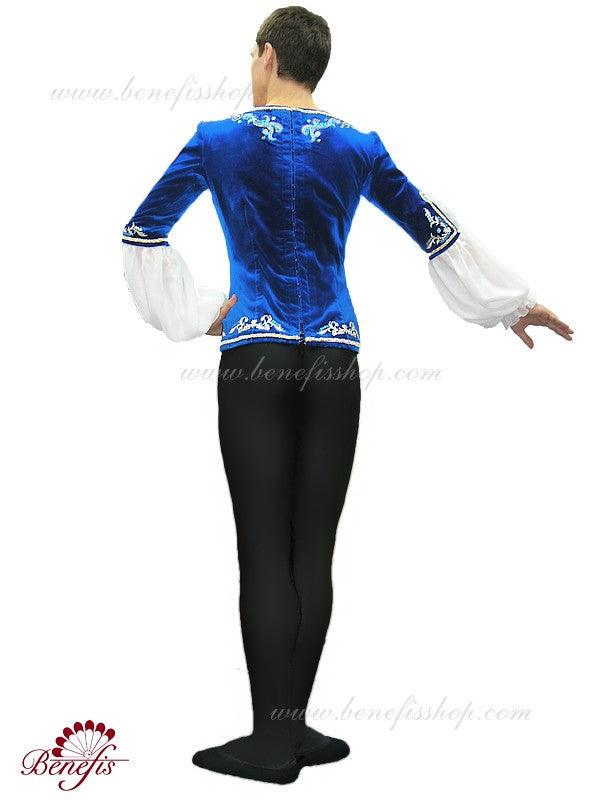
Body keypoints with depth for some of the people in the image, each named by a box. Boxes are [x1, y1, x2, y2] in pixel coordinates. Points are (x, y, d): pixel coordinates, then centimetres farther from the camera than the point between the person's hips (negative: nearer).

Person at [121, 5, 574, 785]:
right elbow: (437, 232, 12)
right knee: (313, 550, 6)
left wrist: (197, 314, 10)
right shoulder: (358, 148, 8)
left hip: (254, 360, -2)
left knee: (265, 552, -2)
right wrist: (514, 303, 22)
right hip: (333, 362, 2)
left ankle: (274, 740, 1)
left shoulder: (219, 140, 2)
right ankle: (292, 727, 13)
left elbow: (141, 232, 5)